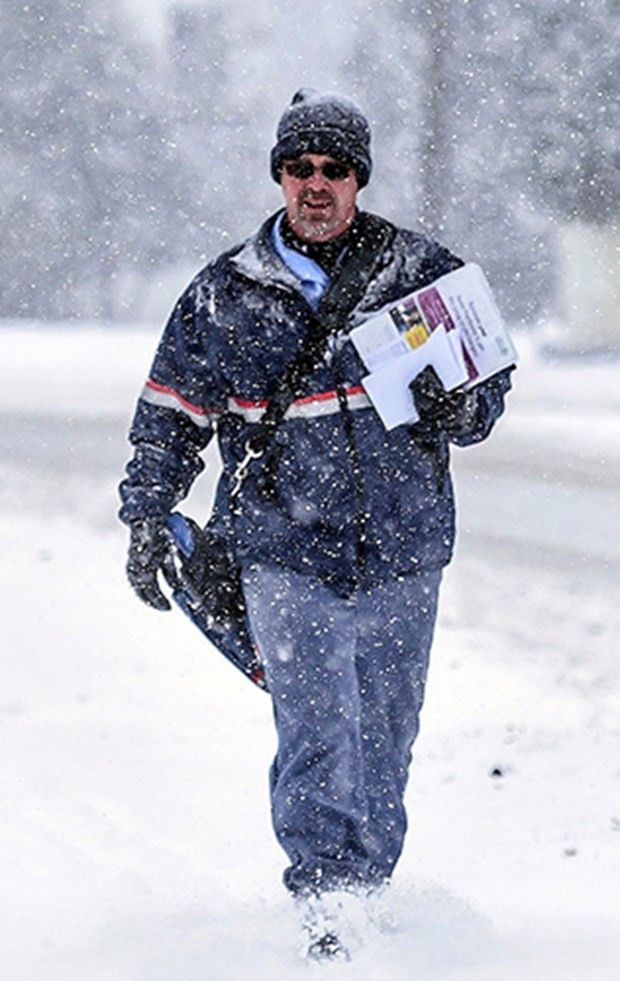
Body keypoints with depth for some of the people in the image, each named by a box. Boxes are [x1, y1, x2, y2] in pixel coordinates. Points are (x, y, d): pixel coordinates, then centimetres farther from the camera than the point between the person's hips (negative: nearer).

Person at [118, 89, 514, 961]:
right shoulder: (223, 295, 4)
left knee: (385, 739, 10)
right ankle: (322, 907, -10)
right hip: (285, 549, -1)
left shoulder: (423, 274, 3)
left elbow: (490, 374, 12)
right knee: (318, 731, -12)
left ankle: (368, 893, 24)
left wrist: (460, 409, -10)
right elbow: (171, 415, 12)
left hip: (403, 546, 2)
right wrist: (147, 517, 7)